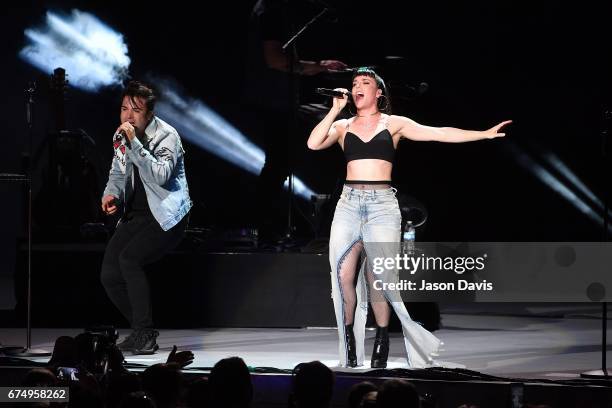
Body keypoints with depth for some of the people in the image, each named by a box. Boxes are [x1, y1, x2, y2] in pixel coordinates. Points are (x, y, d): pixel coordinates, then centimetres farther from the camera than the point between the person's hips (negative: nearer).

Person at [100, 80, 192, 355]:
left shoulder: (166, 136, -15)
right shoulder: (121, 136, 6)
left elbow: (160, 176, -30)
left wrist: (134, 143, -35)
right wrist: (111, 194, -4)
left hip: (166, 216, -7)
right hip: (135, 215, 8)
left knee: (129, 258, -27)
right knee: (109, 276, -4)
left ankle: (145, 335, -17)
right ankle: (141, 331, 16)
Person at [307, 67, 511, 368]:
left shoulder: (394, 124, 10)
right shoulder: (343, 126, 14)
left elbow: (440, 134, 5)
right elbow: (314, 143, -3)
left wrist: (485, 134, 0)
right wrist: (335, 109, 0)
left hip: (382, 205, -2)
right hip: (349, 203, 2)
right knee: (344, 275, -8)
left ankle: (381, 343, 5)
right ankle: (349, 341, 5)